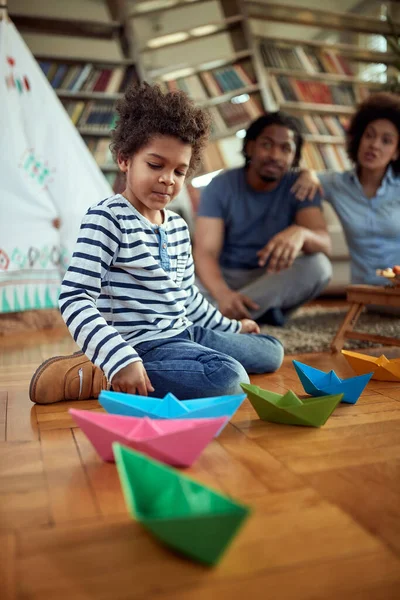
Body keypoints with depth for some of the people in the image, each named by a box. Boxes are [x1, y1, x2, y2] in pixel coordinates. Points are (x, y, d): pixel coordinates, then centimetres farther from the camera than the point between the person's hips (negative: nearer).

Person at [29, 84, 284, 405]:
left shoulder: (178, 225, 13)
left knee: (272, 350, 15)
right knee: (228, 378, -30)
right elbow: (75, 298, -21)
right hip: (144, 344, -9)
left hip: (188, 333, 9)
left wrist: (229, 326, 28)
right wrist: (120, 358, -31)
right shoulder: (107, 218, -13)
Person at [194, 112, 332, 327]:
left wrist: (301, 233, -46)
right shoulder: (220, 186, -9)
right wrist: (223, 294, -42)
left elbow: (324, 243, -20)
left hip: (275, 281, 2)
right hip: (226, 279, -2)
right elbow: (205, 252, -19)